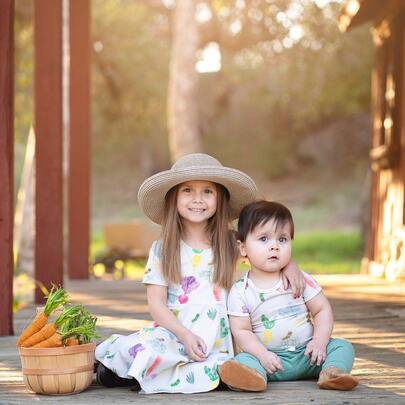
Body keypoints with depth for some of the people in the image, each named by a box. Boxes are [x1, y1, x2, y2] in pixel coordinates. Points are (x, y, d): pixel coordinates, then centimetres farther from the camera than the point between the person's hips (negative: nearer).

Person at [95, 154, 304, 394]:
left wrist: (288, 263, -1)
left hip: (217, 342, 2)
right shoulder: (162, 250, 4)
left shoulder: (231, 244, 7)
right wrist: (185, 335, -15)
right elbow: (156, 304, -1)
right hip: (173, 334, -1)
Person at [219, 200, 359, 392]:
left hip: (306, 354, 3)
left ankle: (332, 372, -38)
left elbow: (322, 310, 3)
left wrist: (319, 342, -13)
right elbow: (241, 331, -7)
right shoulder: (240, 292, -4)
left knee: (342, 346, -13)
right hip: (270, 358, -2)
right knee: (243, 359, -29)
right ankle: (254, 376, -59)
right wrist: (262, 354, -22)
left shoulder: (301, 280, 2)